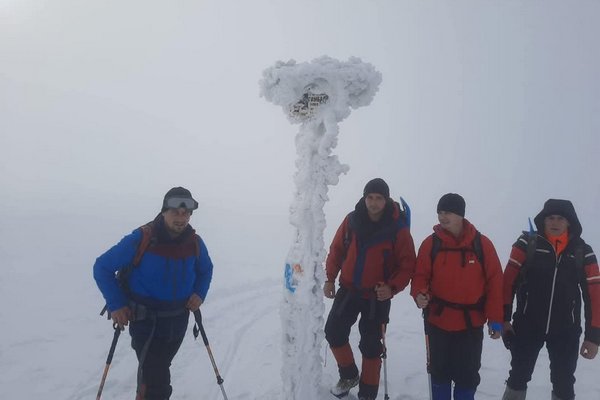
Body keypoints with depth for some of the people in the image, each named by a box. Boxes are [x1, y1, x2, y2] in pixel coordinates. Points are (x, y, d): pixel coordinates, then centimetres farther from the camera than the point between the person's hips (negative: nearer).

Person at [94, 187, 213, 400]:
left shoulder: (194, 242, -8)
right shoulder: (140, 239, -21)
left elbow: (206, 270, 14)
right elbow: (102, 267, -11)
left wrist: (199, 294, -3)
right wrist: (116, 305, -16)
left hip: (178, 320, 5)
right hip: (145, 319, -5)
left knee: (157, 367, 25)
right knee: (158, 383, -11)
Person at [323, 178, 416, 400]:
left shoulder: (398, 228, -15)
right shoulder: (352, 220, -7)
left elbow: (407, 265, -12)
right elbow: (336, 250, 3)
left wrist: (392, 287, -25)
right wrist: (330, 278, 0)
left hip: (377, 296, -3)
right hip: (348, 290, 3)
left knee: (371, 346, 5)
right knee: (333, 332, 8)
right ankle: (349, 375, 33)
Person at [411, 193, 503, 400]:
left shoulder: (482, 244, -5)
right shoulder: (431, 243, -4)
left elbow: (494, 282, -3)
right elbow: (420, 276, 0)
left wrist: (495, 320, -4)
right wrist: (419, 295, -22)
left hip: (471, 323, 0)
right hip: (438, 321, 1)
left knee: (467, 376, 12)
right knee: (439, 373, 14)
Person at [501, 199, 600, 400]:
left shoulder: (583, 252, -2)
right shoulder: (527, 243, -7)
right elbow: (509, 280, -7)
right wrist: (503, 317, -9)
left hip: (566, 331, 1)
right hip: (527, 326, -1)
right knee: (518, 377, 13)